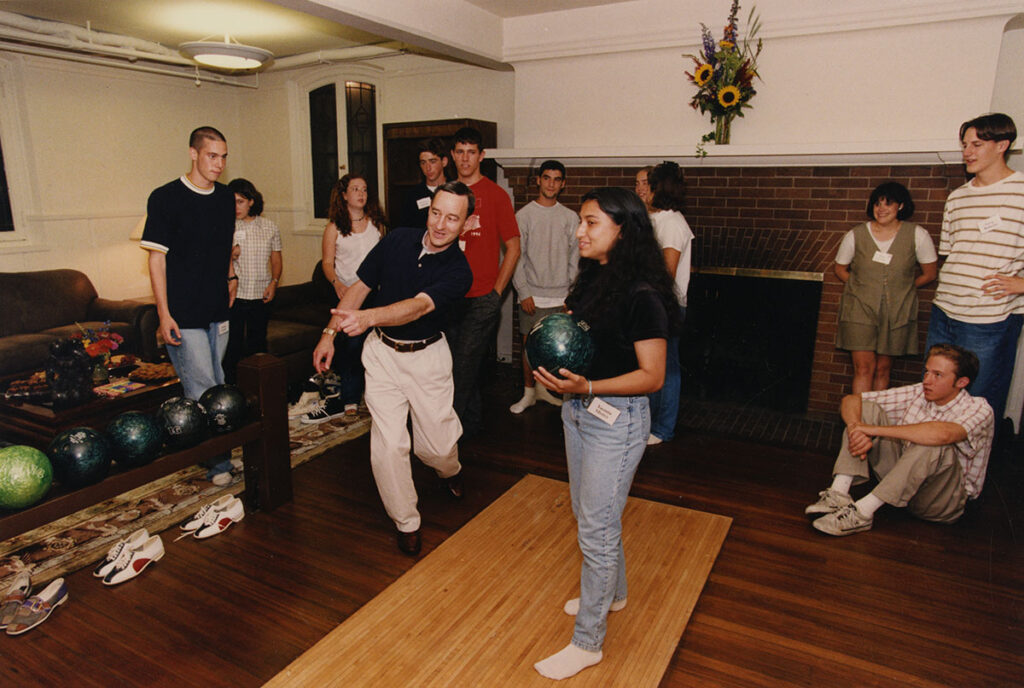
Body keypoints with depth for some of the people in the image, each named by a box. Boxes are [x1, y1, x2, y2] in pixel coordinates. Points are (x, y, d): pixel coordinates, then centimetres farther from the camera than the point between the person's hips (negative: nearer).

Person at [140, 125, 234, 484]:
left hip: (218, 310, 6)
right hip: (183, 313, -6)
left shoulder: (225, 198, 10)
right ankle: (216, 462, 4)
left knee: (217, 387, 12)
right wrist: (164, 313, -12)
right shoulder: (165, 198, -7)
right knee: (201, 390, -5)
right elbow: (157, 257, -7)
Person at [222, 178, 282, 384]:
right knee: (232, 346, 0)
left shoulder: (269, 227, 7)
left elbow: (276, 260, 12)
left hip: (261, 297, 2)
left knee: (257, 345, 10)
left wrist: (274, 282, -4)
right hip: (234, 296, -2)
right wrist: (230, 256, -15)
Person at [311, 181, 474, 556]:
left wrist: (367, 318, -50)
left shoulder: (458, 271, -17)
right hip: (382, 352, 2)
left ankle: (450, 470, 46)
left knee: (437, 446, 7)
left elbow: (418, 306, -34)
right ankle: (405, 522, 17)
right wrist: (330, 332, -1)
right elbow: (361, 286, 2)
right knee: (388, 444, -4)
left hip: (427, 356, -1)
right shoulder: (398, 240, -7)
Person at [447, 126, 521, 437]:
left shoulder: (496, 195, -3)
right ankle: (470, 423, 29)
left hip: (482, 300, -5)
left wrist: (496, 292, -6)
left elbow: (512, 249, -1)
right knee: (461, 366, 13)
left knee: (464, 366, -6)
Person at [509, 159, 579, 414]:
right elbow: (516, 257, -2)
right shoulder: (524, 215, 0)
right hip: (532, 295, -2)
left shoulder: (570, 218, 6)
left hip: (560, 296, 2)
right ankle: (529, 392, 17)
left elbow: (574, 259, 7)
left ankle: (544, 387, 24)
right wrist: (524, 292, -8)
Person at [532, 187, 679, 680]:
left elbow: (652, 376, -20)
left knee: (596, 529, 3)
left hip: (617, 418, -8)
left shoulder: (641, 295, -21)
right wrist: (555, 370, -7)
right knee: (588, 514, 23)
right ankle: (611, 593, 47)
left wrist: (586, 386, -29)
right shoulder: (591, 279, 4)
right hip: (578, 411, 8)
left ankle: (587, 641, 22)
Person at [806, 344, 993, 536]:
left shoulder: (979, 409, -16)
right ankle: (839, 492, -25)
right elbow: (851, 399, -4)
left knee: (935, 446, -36)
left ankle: (862, 512, -34)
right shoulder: (918, 393, -1)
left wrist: (875, 430, -36)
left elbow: (942, 434, -41)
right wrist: (856, 427, -26)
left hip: (944, 502, -5)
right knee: (867, 408, -9)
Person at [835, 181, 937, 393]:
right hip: (860, 309, -1)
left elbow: (930, 273, 8)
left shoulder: (917, 235, -2)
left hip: (897, 312, 1)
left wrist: (902, 288, 7)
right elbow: (840, 269, 10)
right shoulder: (855, 235, -3)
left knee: (883, 368, 8)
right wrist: (863, 288, 3)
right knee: (864, 368, -7)